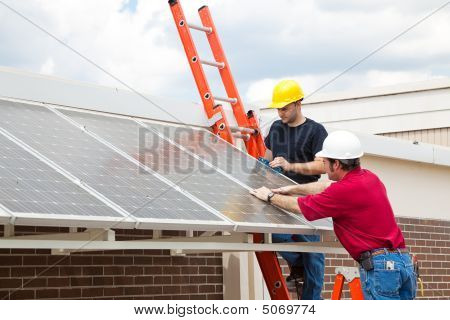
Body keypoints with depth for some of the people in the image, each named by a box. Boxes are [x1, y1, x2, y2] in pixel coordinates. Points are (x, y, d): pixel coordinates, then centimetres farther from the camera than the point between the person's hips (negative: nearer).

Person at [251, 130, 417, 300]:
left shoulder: (346, 190, -13)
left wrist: (270, 196, 19)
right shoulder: (369, 177, 14)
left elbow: (299, 206, 1)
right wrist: (293, 189, 42)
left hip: (378, 265, -9)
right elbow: (326, 186, 32)